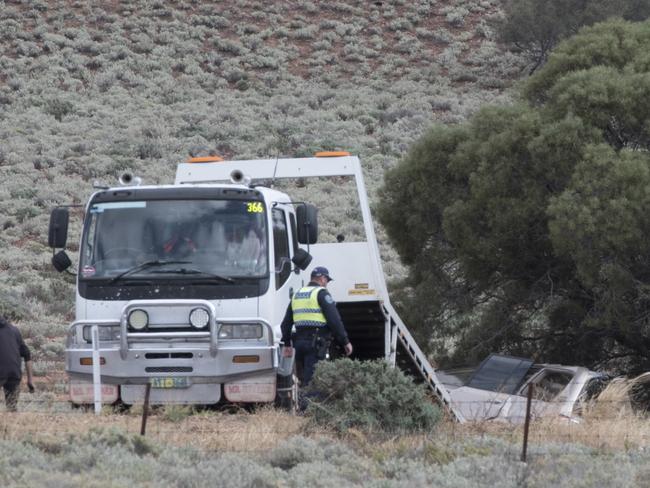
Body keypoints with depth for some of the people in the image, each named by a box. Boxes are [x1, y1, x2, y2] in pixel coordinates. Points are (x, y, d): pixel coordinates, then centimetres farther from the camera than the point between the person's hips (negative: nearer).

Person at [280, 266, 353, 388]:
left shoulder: (297, 294, 18)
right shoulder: (321, 293, -5)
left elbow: (286, 323, 22)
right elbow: (334, 320, -12)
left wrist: (287, 344, 31)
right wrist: (345, 341, -6)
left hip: (299, 341, 7)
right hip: (316, 344, -7)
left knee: (304, 378, 13)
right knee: (311, 379, -12)